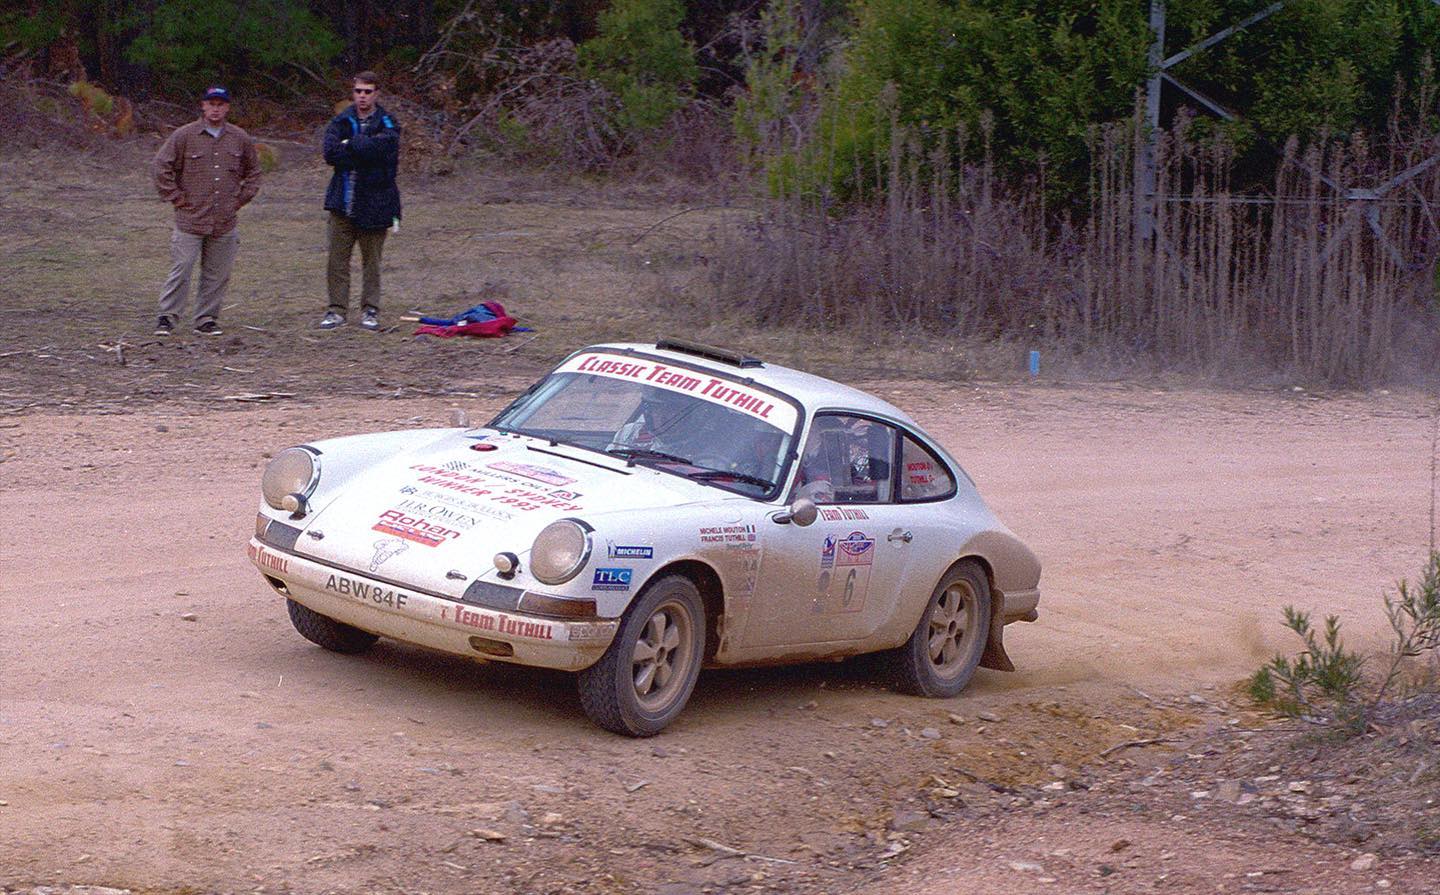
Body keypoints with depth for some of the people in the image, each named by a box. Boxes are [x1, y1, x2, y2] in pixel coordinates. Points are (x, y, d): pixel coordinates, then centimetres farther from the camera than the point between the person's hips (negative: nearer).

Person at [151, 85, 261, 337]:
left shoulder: (240, 139, 9)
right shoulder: (184, 136, -2)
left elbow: (253, 172, 23)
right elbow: (160, 167, 0)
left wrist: (241, 198, 12)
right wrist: (177, 199, -2)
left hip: (225, 223, 3)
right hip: (190, 221, -3)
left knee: (217, 274, 6)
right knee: (181, 270, -5)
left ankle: (207, 319, 16)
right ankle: (167, 318, 3)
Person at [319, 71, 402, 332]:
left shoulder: (388, 124, 0)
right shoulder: (340, 122, 7)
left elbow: (380, 147, -20)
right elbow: (330, 153, -8)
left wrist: (350, 144, -8)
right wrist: (363, 151, -13)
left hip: (374, 203, -2)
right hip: (343, 201, 2)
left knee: (371, 261, 7)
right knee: (337, 259, 2)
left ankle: (370, 310, 15)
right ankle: (337, 309, 9)